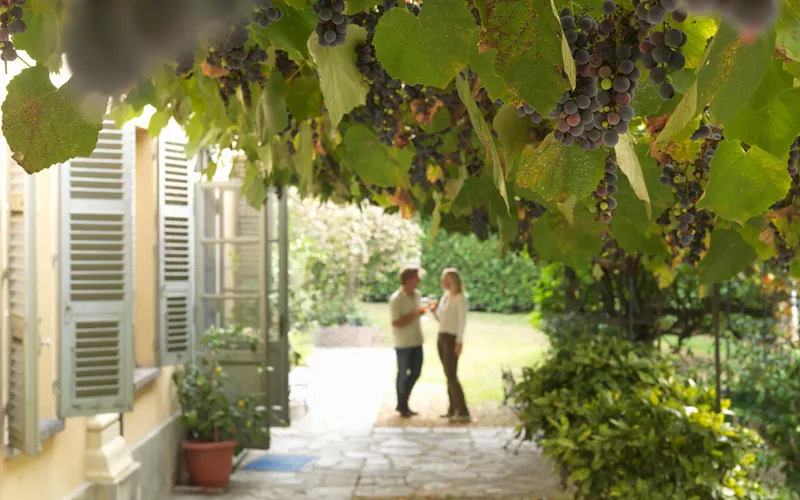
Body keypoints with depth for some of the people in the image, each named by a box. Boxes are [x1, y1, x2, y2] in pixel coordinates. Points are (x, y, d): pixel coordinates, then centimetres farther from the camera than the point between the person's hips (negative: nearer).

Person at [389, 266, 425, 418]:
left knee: (416, 372, 12)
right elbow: (395, 323, -21)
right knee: (403, 374, 5)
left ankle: (403, 403, 27)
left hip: (416, 341, 7)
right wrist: (414, 315, -24)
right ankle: (402, 407, 19)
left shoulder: (417, 294, 7)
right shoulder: (396, 299, -17)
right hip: (403, 343, -7)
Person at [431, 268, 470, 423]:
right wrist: (434, 311, -1)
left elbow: (462, 321, -15)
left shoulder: (460, 298, -11)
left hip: (452, 339, -8)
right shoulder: (445, 296, 14)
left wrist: (459, 342, -20)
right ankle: (453, 409, 13)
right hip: (441, 337, 8)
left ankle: (463, 413, -12)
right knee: (448, 375, 9)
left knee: (451, 376, -12)